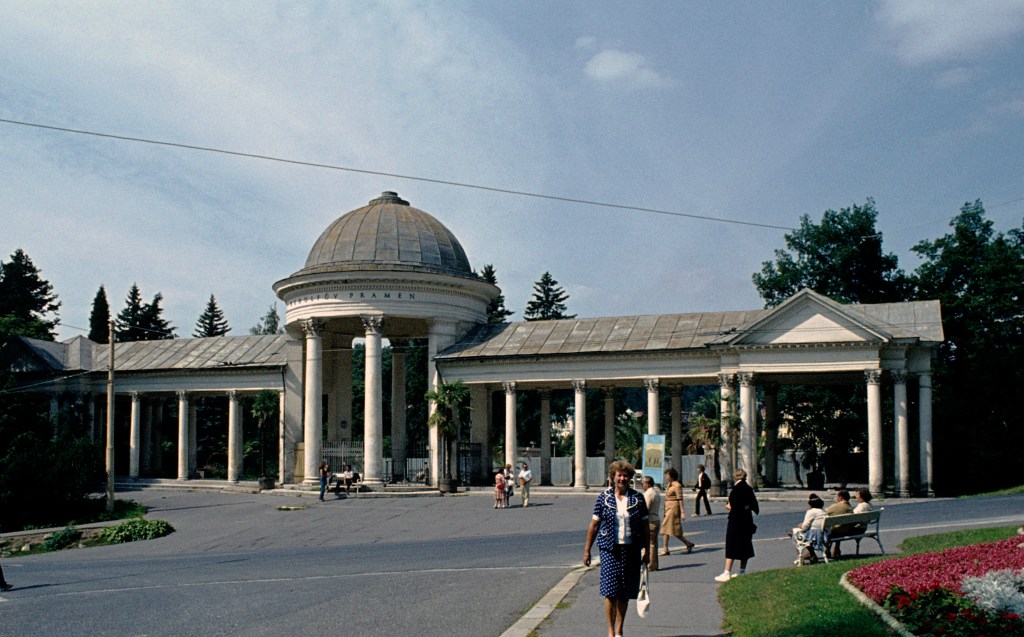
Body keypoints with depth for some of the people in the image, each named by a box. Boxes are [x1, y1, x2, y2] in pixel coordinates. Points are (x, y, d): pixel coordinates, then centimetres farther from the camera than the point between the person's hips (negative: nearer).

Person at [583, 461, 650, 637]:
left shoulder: (637, 498, 4)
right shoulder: (604, 497, 1)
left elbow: (645, 526, 9)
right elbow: (594, 525, 4)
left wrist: (647, 550, 7)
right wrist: (587, 550, 3)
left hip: (631, 550, 2)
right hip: (610, 549, -2)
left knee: (624, 593, 8)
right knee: (610, 591, -7)